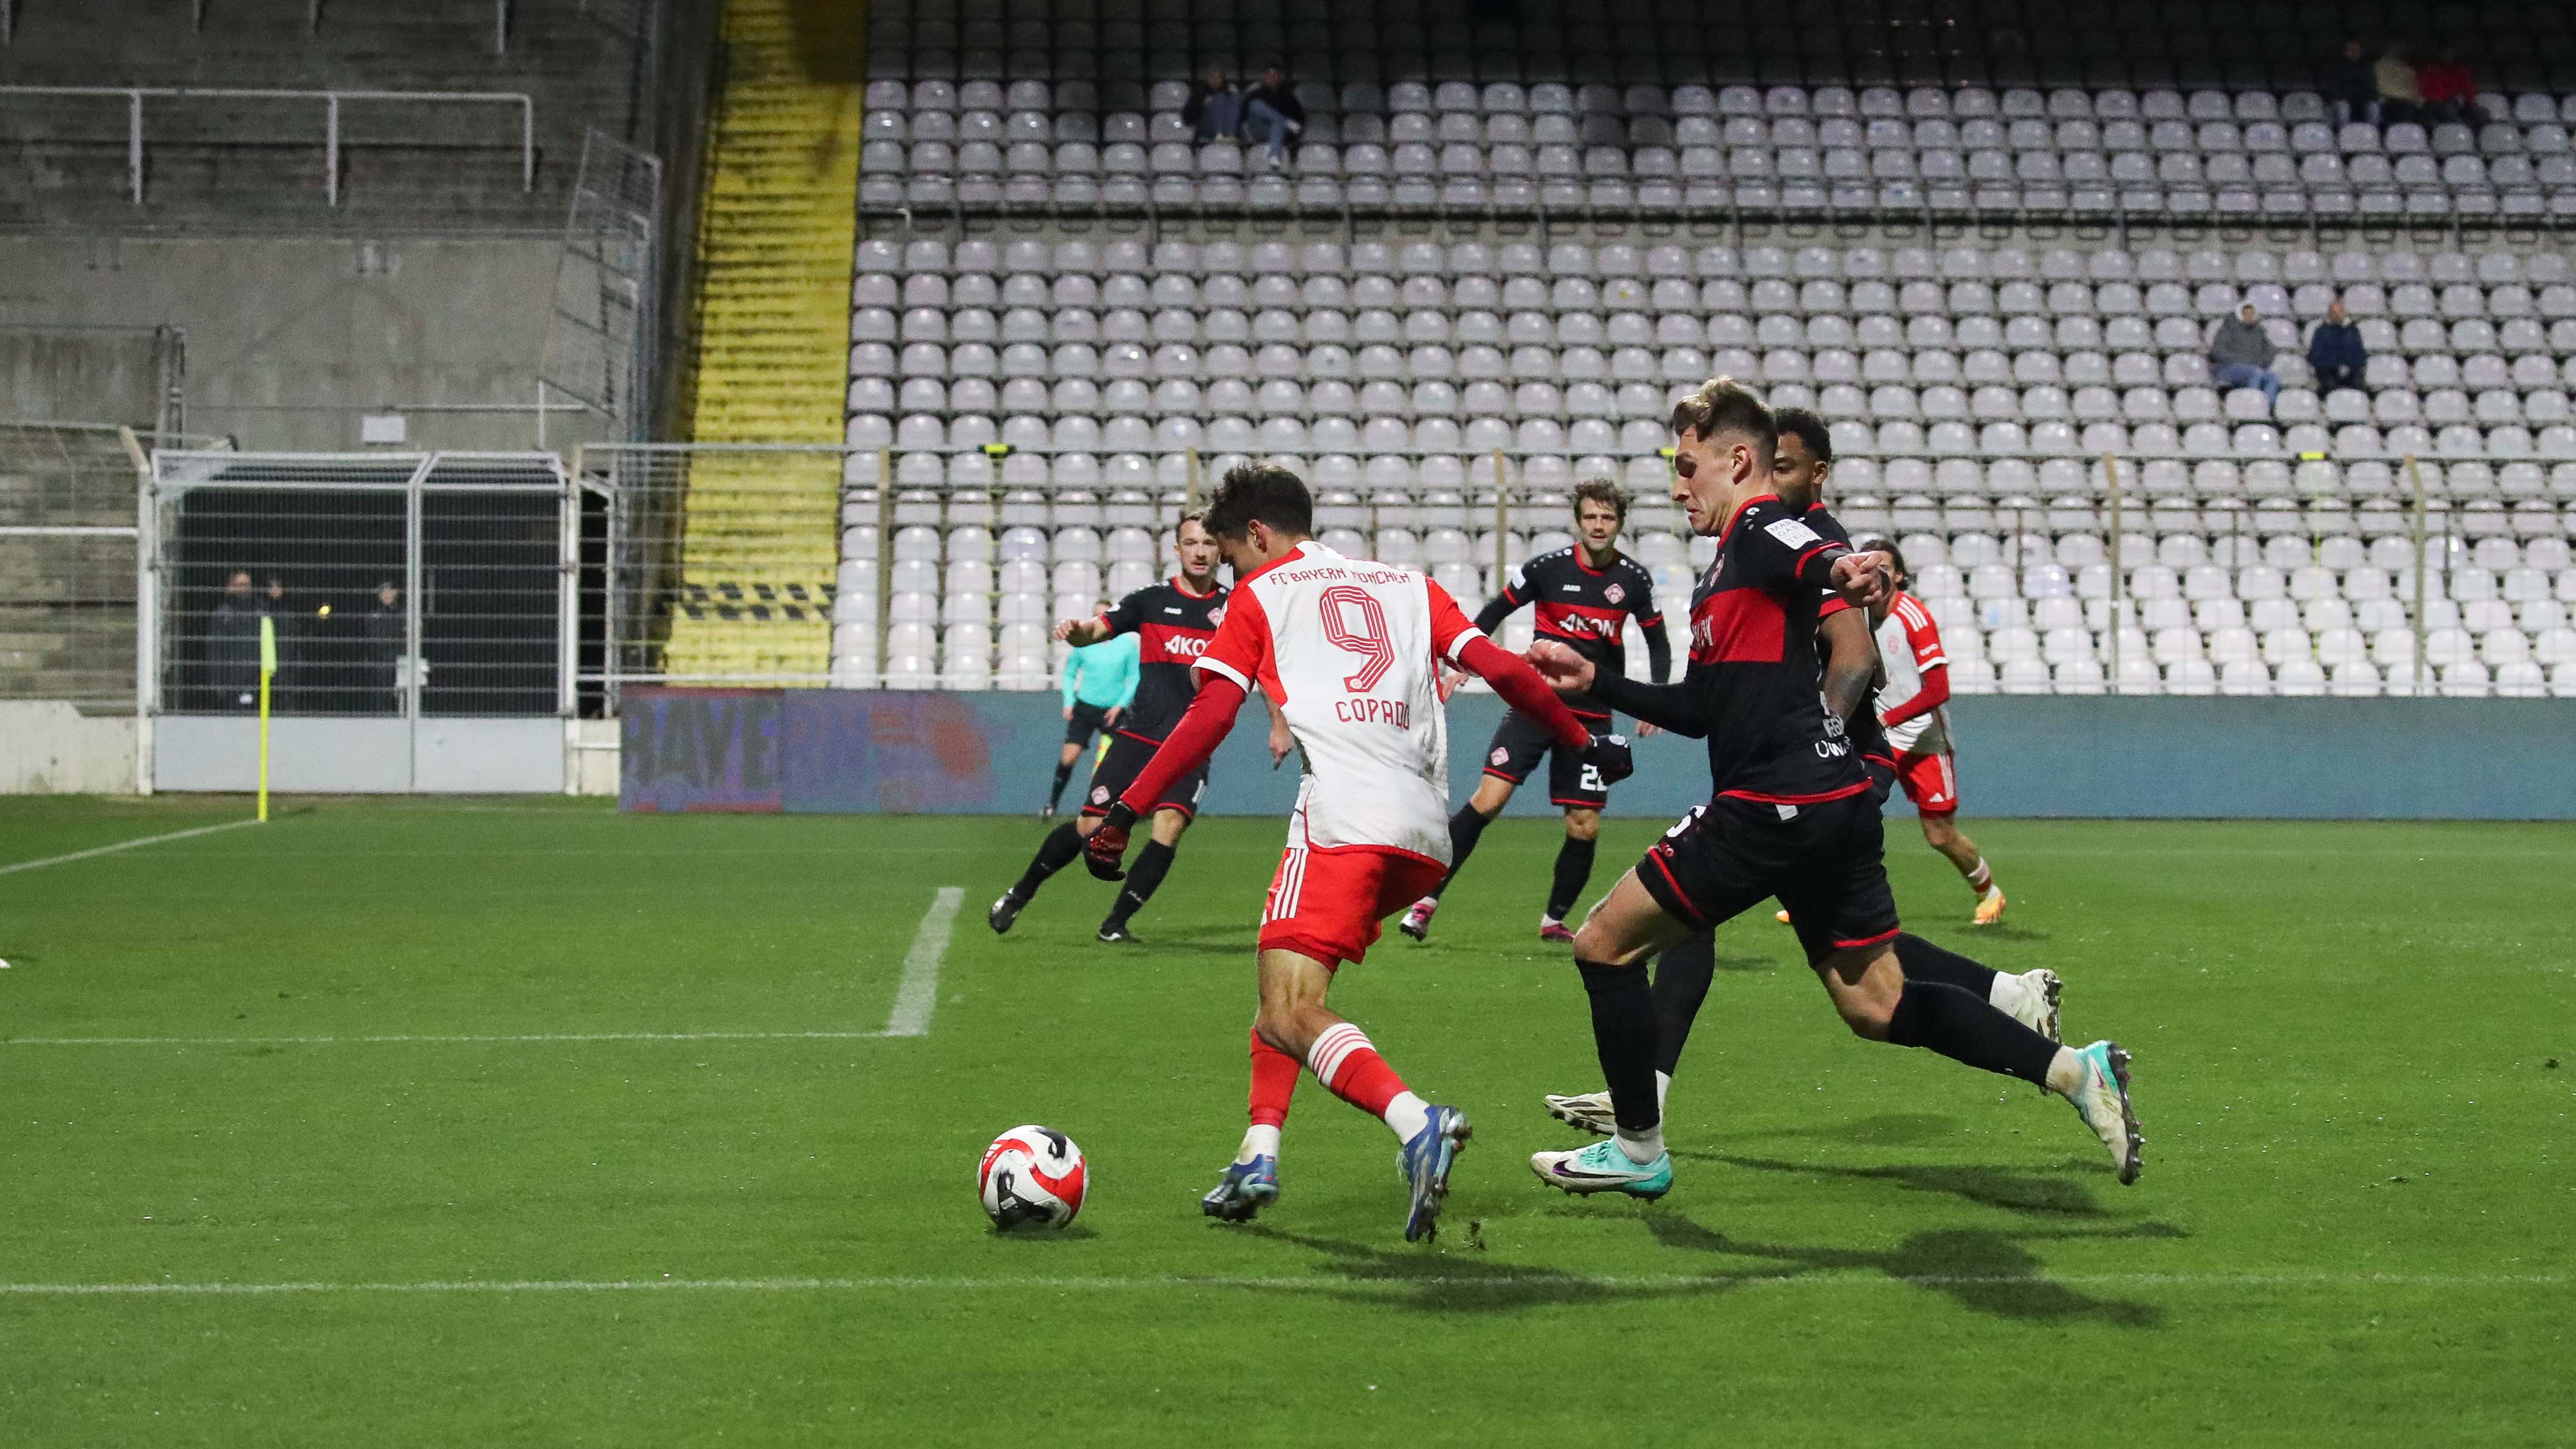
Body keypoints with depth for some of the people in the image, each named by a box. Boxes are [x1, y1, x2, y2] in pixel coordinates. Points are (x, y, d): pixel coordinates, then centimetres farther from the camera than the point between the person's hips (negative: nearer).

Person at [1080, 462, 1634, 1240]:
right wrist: (1585, 741, 24)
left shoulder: (1260, 594, 14)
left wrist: (1124, 812, 7)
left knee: (1290, 1015, -14)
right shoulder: (1408, 585, 26)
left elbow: (1210, 715, 5)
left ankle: (1417, 1123, -38)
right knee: (1287, 984, 23)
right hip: (1427, 834, 6)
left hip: (1344, 818, -6)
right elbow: (1500, 668, 15)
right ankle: (1259, 1155, 12)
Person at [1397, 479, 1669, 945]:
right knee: (1487, 801, -15)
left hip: (1591, 715, 2)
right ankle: (1427, 899, -9)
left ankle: (1553, 921, 20)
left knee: (1585, 828, -1)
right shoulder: (1548, 567, -6)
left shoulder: (1634, 579, 0)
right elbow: (1495, 611, 6)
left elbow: (1658, 642, 12)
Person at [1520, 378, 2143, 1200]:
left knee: (1605, 945, 1)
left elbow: (1820, 557, -28)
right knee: (1877, 1006, 10)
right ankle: (2073, 1070, 2)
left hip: (1773, 809, -10)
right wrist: (1595, 684, 28)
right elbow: (1698, 711, 30)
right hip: (1835, 810, 10)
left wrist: (1848, 571, -51)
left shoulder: (1761, 530, -4)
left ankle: (1637, 1152, 8)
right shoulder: (1722, 575, 25)